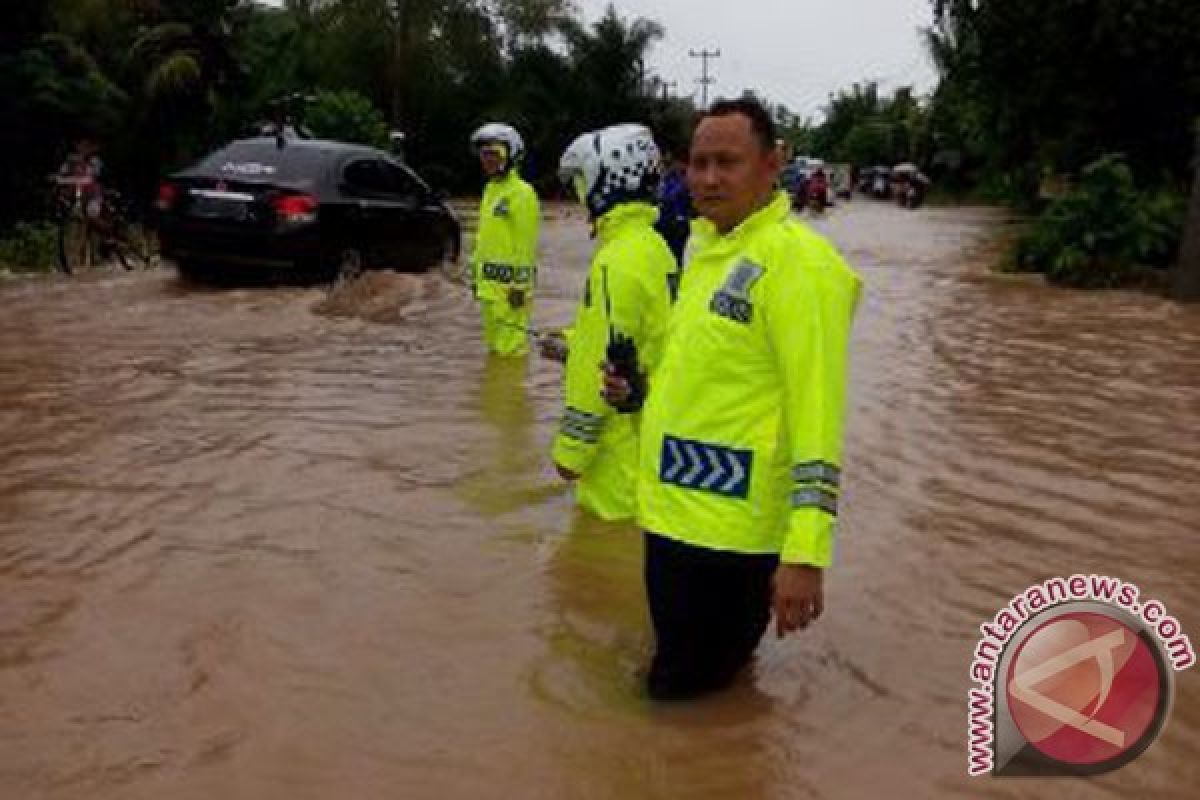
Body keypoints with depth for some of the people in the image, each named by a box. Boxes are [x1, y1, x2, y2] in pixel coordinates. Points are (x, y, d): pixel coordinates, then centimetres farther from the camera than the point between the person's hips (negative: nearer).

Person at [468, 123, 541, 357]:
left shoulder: (521, 192, -12)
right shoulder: (490, 189, 16)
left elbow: (526, 244, -16)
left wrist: (520, 284, -18)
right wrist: (476, 273, 21)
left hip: (509, 284, -9)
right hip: (489, 283, 10)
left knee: (511, 344, -9)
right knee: (494, 341, 17)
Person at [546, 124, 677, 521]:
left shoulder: (617, 260, -22)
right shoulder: (654, 246, 8)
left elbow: (602, 366, -22)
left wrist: (570, 448, -15)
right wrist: (571, 341, 21)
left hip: (620, 440, -9)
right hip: (650, 426, 9)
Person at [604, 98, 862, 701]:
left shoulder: (795, 261, -18)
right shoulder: (709, 245, 11)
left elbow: (816, 416, -22)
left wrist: (805, 555, -25)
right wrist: (641, 389, 5)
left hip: (730, 531, -9)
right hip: (672, 511, 9)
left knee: (694, 691, 6)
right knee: (673, 678, 26)